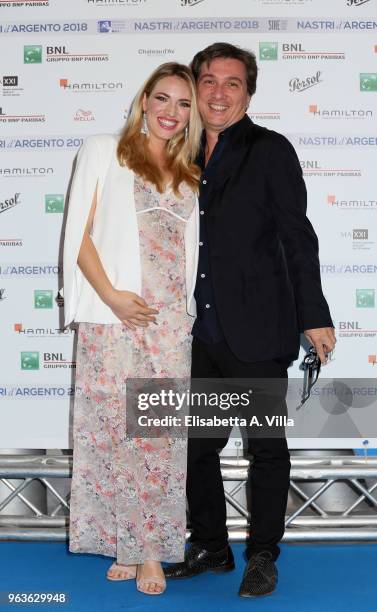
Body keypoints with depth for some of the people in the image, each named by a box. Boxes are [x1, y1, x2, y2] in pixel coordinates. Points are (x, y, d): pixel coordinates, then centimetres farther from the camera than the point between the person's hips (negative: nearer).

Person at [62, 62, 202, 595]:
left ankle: (149, 547, 9)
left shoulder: (190, 177, 19)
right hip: (113, 316, -3)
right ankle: (126, 545, 11)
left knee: (162, 430, 0)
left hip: (171, 320, 3)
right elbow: (81, 233, -1)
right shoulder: (104, 151, 8)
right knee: (116, 423, -2)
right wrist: (110, 294, -13)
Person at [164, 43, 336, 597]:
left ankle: (263, 556, 23)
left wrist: (314, 316, -8)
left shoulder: (270, 151, -4)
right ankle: (210, 547, 30)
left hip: (255, 333, -5)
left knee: (266, 448, 7)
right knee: (196, 446, 13)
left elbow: (298, 238, -6)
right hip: (198, 337, 6)